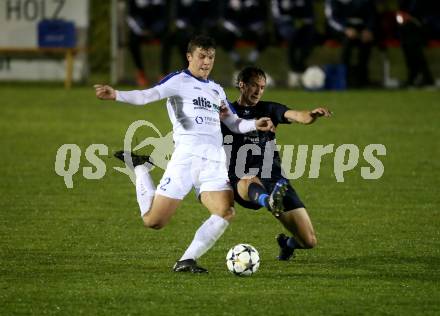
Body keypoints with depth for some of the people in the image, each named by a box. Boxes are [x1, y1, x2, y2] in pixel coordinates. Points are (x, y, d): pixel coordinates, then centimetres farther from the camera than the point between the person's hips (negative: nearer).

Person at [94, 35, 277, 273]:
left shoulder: (217, 90, 24)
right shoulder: (178, 81, 4)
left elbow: (234, 124, 31)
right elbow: (147, 95, -11)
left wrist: (254, 124, 10)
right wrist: (116, 95, -29)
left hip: (215, 162, 5)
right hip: (186, 156, -5)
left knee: (225, 212, -20)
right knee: (153, 220, -5)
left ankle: (186, 261, -11)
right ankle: (140, 168, 23)